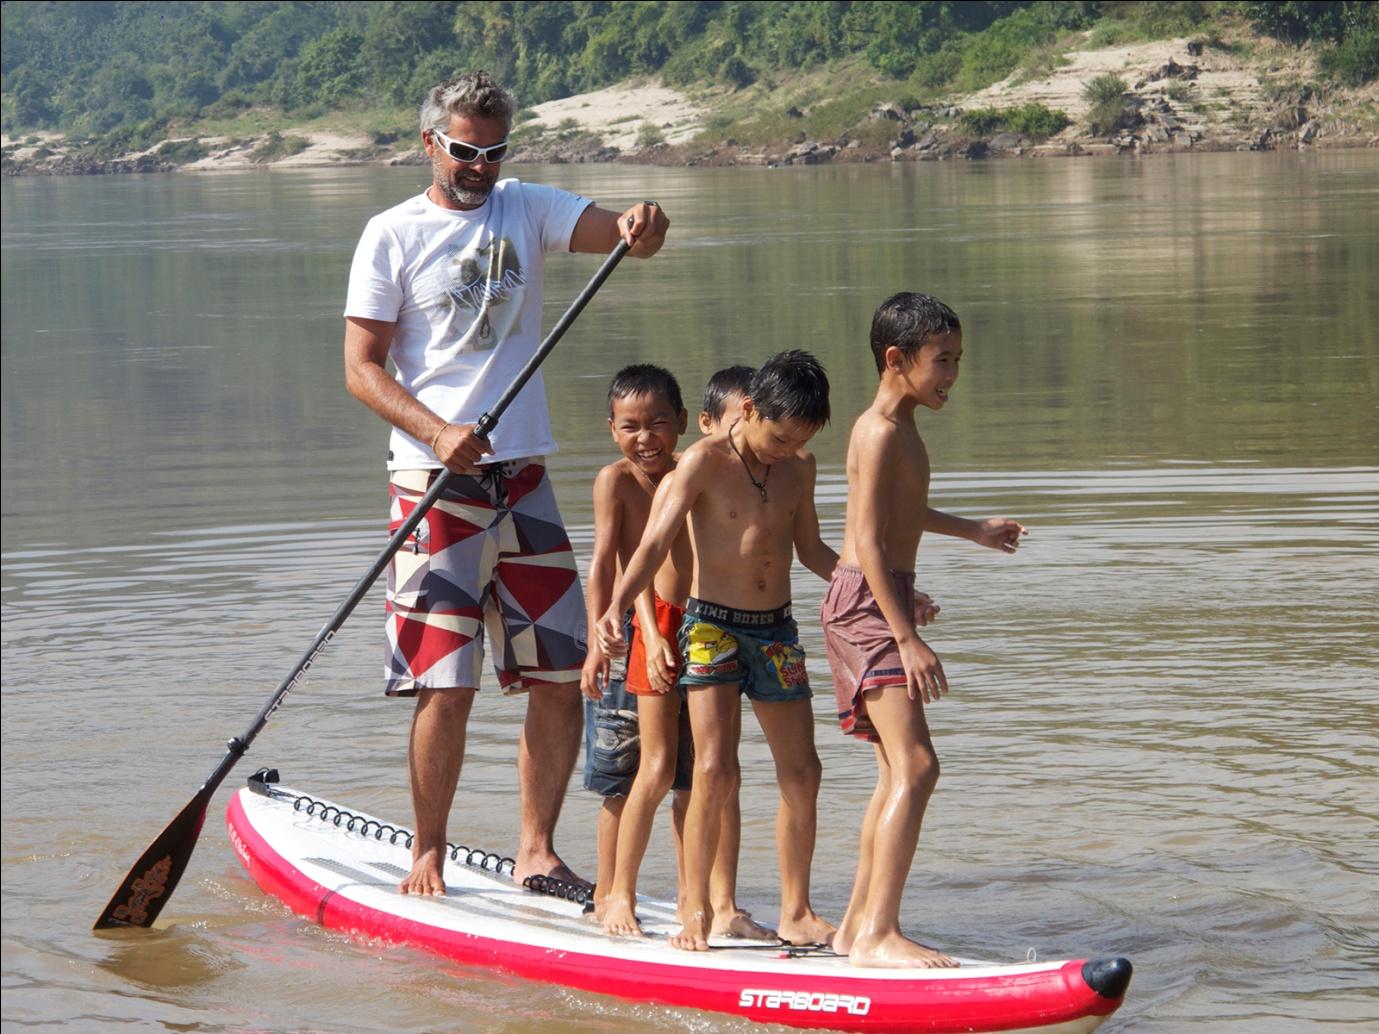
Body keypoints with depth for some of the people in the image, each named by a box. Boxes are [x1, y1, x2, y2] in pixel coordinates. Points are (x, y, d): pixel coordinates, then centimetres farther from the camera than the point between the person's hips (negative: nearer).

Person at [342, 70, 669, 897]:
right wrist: (439, 433, -20)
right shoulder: (393, 235, -2)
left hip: (524, 473, 5)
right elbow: (361, 367, -5)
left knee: (563, 678, 4)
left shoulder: (528, 209, 9)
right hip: (436, 484, -4)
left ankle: (537, 852, 14)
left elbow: (607, 229, -8)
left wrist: (640, 230, -33)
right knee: (447, 686, -6)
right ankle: (429, 854, 7)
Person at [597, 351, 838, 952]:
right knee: (714, 769, -15)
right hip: (712, 626, -5)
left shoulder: (798, 469, 7)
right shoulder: (704, 462, -10)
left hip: (776, 630, 6)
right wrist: (616, 609, -31)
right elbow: (655, 544, -17)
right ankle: (694, 909, -5)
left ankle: (797, 913, 15)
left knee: (801, 771, 5)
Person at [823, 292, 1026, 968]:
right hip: (865, 606, -11)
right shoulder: (882, 432, -14)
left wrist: (974, 531, 51)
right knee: (915, 767, -18)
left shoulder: (899, 430, 18)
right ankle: (878, 935, -24)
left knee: (897, 773, 13)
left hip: (878, 606, 11)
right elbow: (869, 541, -21)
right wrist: (908, 638, -26)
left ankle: (857, 926, 18)